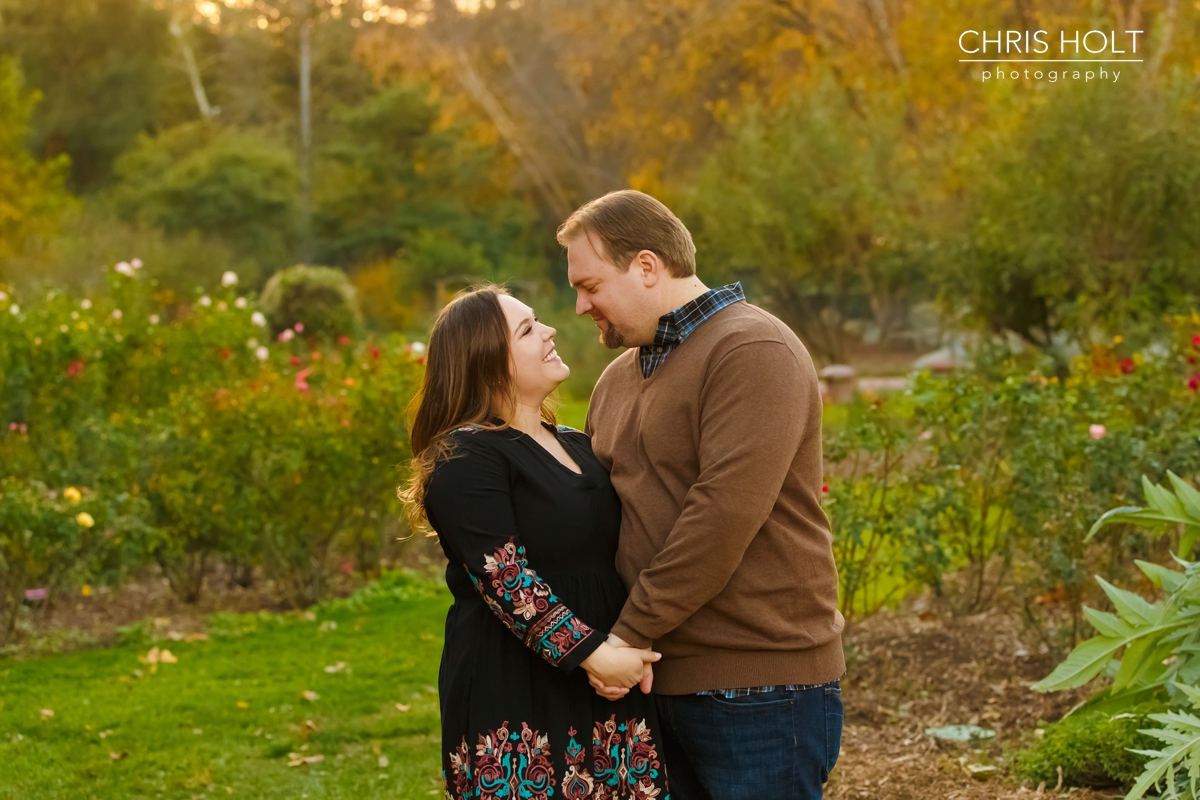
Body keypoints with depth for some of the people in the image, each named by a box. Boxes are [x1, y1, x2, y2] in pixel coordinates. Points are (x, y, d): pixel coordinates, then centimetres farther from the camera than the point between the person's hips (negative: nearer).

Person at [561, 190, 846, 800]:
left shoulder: (752, 351, -12)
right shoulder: (619, 377, 15)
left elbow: (726, 512, -22)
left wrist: (632, 632, -18)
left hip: (758, 686, -8)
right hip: (658, 680, 8)